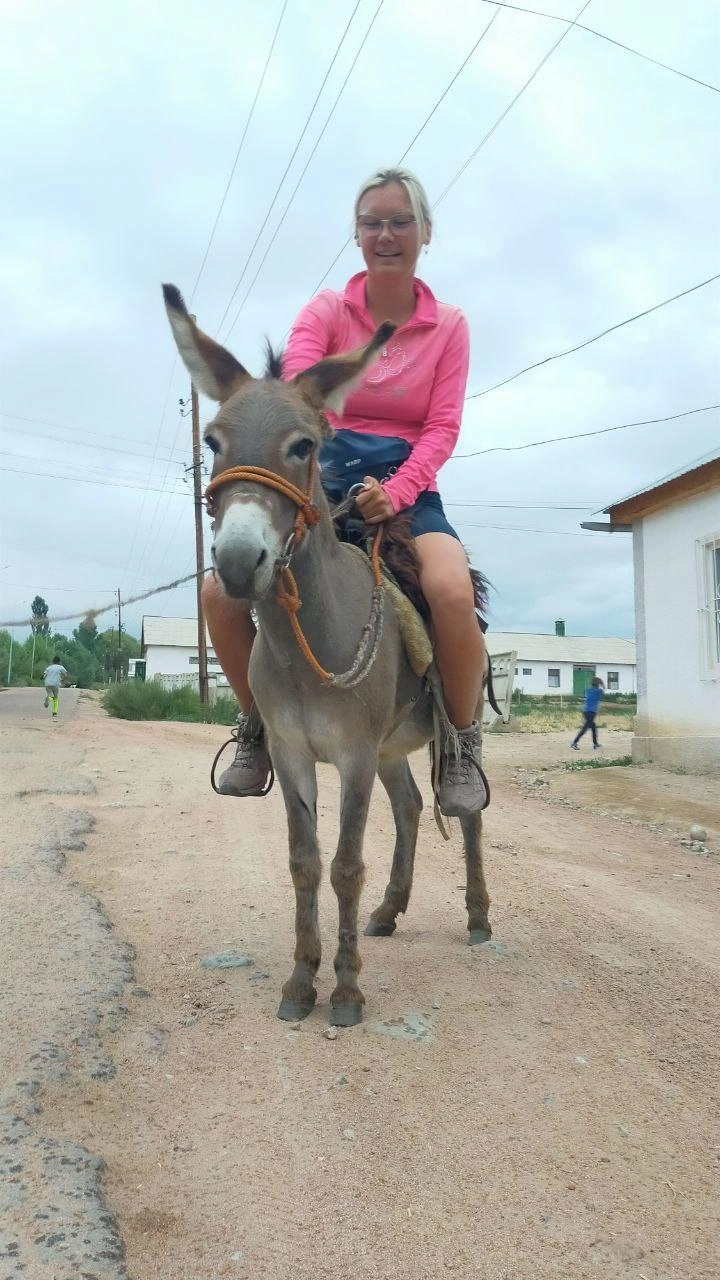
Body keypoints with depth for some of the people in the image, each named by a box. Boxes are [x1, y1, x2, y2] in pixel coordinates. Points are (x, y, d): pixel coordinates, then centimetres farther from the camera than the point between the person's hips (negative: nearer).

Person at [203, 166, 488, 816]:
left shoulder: (450, 325, 6)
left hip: (407, 491, -1)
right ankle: (258, 726, 7)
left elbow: (442, 428, -4)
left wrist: (394, 492, -24)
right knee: (221, 592, -20)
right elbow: (296, 385, -16)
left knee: (452, 590, -35)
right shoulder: (326, 310, 4)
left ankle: (462, 745, -9)